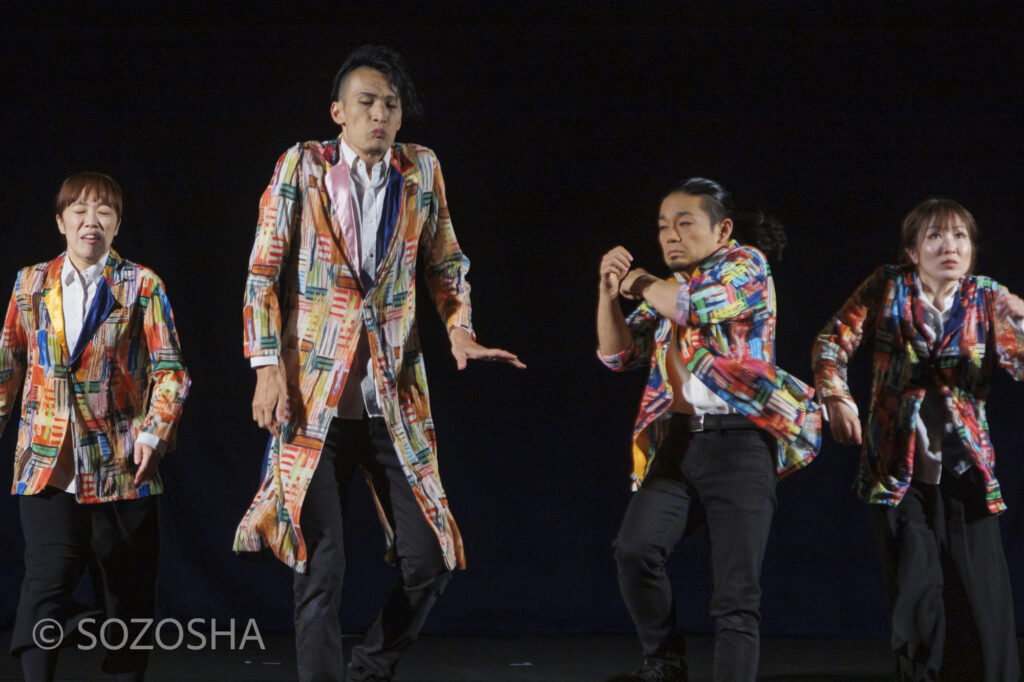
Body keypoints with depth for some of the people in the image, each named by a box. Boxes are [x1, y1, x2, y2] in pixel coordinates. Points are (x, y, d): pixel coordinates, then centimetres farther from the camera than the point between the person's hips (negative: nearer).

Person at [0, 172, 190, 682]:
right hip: (47, 463, 0)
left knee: (128, 594, 6)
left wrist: (154, 434, -11)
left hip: (121, 465, 0)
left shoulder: (140, 285, 4)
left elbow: (170, 371, 1)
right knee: (47, 579, -15)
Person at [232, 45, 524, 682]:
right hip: (315, 397, -3)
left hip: (397, 401, 3)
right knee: (320, 569, -1)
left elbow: (445, 263, 17)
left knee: (428, 562, 2)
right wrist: (268, 367, -7)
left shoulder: (422, 170, 7)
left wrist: (460, 329, 0)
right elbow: (263, 274, 0)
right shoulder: (303, 165, 0)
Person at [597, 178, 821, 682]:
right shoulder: (664, 293, 20)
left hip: (738, 442, -5)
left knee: (736, 596, -9)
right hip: (677, 441, 5)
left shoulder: (745, 263, 2)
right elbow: (617, 354, 16)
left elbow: (697, 302, -16)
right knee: (634, 549, -18)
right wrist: (610, 289, 3)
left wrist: (640, 284, 1)